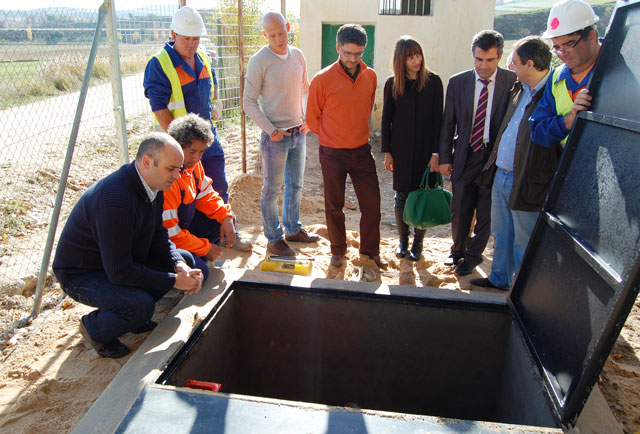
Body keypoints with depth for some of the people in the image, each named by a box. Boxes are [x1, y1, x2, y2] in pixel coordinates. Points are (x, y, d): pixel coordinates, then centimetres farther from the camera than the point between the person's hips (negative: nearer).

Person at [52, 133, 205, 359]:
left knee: (186, 260, 1)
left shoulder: (152, 185, -6)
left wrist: (180, 266, -15)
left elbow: (158, 236, 4)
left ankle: (134, 315, 13)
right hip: (81, 274, -9)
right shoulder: (115, 200, -35)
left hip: (123, 259, 9)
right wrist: (174, 281, -27)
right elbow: (119, 271, -33)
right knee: (141, 305, -33)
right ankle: (93, 327, 1)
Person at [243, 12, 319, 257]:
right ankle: (273, 240, 16)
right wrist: (271, 130, -14)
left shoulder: (298, 56, 6)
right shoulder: (259, 61, -12)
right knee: (272, 189, 4)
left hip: (298, 133, 6)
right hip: (275, 135, -6)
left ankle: (293, 229, 33)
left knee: (295, 184, 16)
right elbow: (249, 103, -11)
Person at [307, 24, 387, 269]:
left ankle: (371, 250, 24)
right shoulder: (323, 79, -11)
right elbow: (312, 118, 0)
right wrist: (331, 138, 6)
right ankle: (338, 250, 28)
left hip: (361, 151, 3)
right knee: (334, 205, 9)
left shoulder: (370, 77, 2)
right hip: (332, 154, -3)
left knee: (372, 203, 5)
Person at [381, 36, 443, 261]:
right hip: (401, 149, 1)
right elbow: (386, 119, 3)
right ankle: (403, 240, 26)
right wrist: (387, 152, 0)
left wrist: (436, 152, -8)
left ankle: (418, 242, 22)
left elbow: (438, 119, -4)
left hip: (426, 148, -1)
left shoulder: (433, 81, -3)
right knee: (402, 196, 8)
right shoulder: (392, 84, 1)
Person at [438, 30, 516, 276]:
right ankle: (458, 250, 37)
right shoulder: (457, 82, 0)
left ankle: (473, 255, 30)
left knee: (486, 212, 9)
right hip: (464, 156, 2)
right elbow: (448, 124, 4)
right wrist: (445, 158, 1)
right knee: (460, 210, 12)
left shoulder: (513, 82, -6)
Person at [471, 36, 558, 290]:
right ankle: (499, 279, 41)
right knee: (501, 234, 23)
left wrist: (553, 190, -25)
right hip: (500, 174, 8)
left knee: (523, 243, 9)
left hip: (527, 183, -8)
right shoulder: (519, 88, 8)